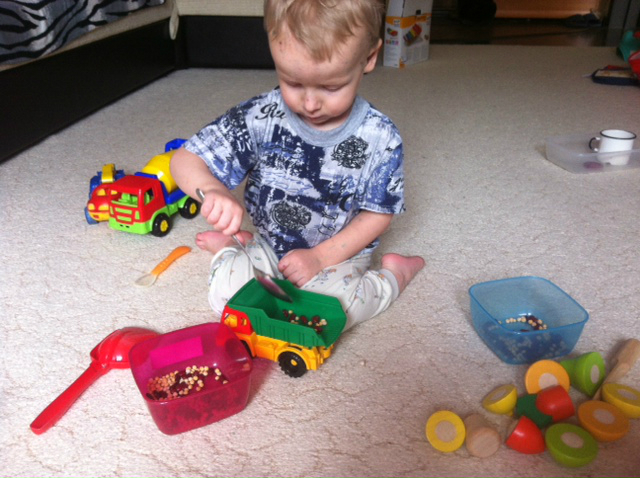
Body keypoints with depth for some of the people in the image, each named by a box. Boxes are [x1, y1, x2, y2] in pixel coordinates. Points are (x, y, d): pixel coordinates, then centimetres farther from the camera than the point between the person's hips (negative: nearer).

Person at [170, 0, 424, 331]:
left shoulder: (379, 138, -15)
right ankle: (234, 246, 13)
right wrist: (212, 190, -39)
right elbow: (185, 160, -14)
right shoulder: (258, 119, -15)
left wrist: (321, 257, -19)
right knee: (224, 291, -24)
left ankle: (392, 276, 1)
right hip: (268, 246, 2)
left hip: (339, 254, -1)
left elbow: (378, 214, -7)